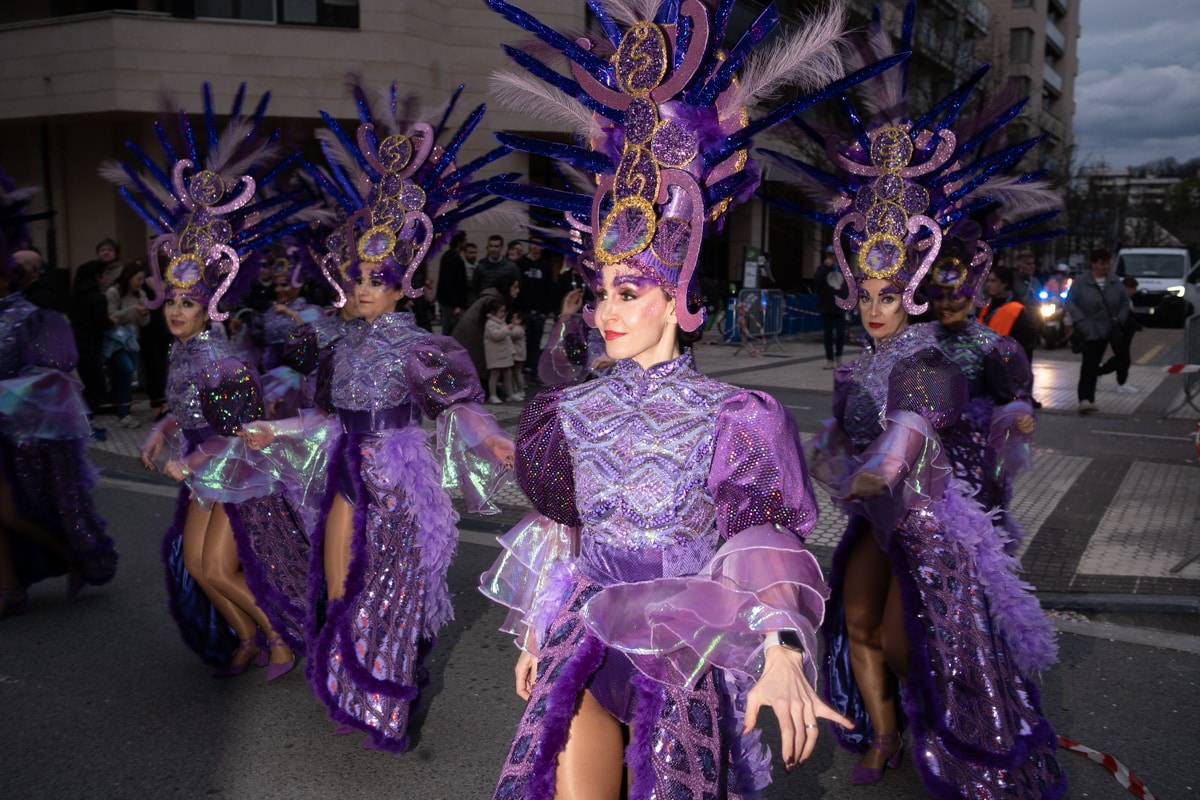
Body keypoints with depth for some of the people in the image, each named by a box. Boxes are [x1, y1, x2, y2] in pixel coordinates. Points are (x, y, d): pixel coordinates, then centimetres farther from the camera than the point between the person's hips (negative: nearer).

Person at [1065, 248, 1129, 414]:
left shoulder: (1116, 284, 9)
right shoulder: (1081, 283, -5)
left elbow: (1125, 302, 17)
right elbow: (1070, 302, -5)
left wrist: (1120, 318, 3)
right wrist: (1081, 320, -14)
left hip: (1106, 331, 5)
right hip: (1087, 332, -5)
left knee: (1094, 364, 9)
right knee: (1089, 363, -16)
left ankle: (1088, 399, 16)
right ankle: (1085, 399, -20)